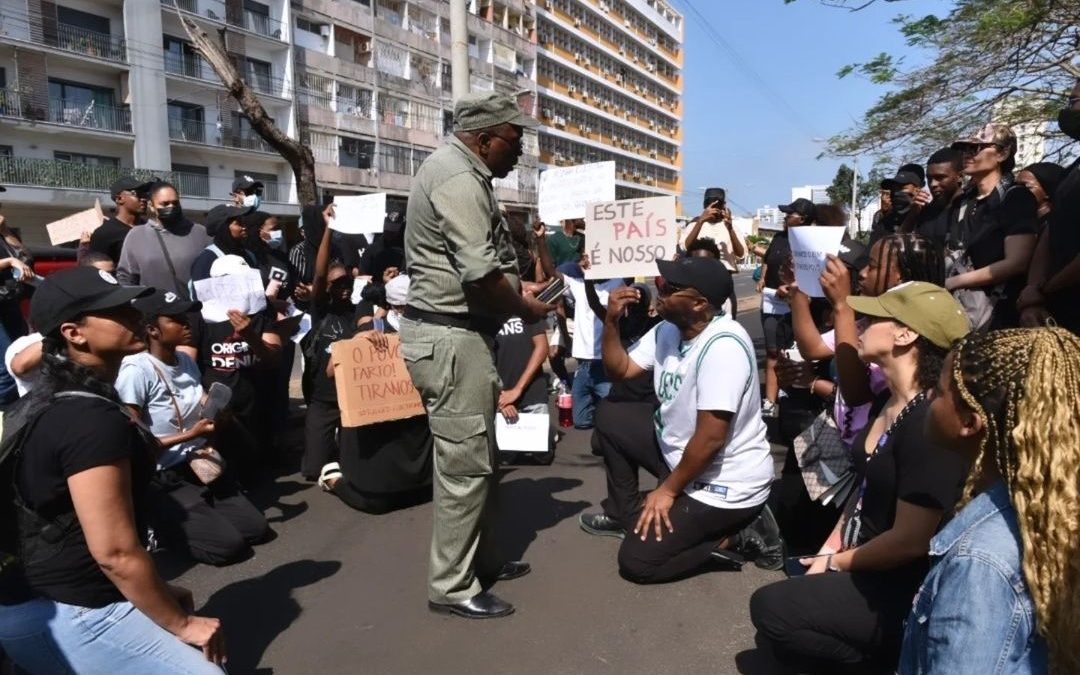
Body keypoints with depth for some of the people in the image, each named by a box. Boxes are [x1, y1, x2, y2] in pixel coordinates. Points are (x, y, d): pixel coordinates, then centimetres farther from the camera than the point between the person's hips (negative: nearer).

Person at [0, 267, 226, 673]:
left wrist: (156, 591, 14)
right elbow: (115, 552, -26)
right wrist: (182, 623, -13)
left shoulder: (46, 401, 8)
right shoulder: (93, 419, -24)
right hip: (71, 616, -10)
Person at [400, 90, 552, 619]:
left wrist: (518, 294, 9)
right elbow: (481, 276, -24)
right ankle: (451, 587, 12)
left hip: (457, 332, 11)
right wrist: (527, 309, -8)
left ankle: (480, 560, 32)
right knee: (464, 464, -2)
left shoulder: (458, 169, 17)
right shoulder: (458, 178, -17)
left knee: (479, 457, 18)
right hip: (452, 338, -11)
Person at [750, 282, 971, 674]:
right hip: (865, 565, 9)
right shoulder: (887, 402, 3)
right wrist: (829, 549, 3)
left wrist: (838, 562, -10)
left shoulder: (929, 424, -27)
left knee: (771, 609, -12)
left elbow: (910, 540, -24)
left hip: (901, 589, -9)